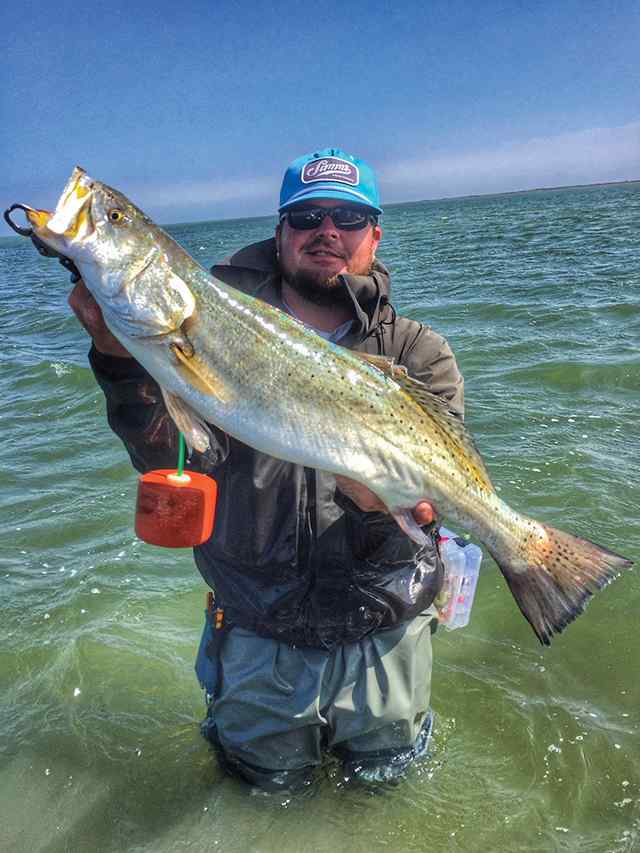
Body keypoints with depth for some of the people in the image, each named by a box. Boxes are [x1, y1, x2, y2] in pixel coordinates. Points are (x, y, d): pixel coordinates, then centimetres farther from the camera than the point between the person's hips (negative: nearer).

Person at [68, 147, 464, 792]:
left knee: (383, 784, 26)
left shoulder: (418, 353, -5)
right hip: (259, 642, 0)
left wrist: (383, 499, -38)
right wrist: (124, 360, -35)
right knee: (266, 788, 25)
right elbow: (178, 459, -19)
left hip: (382, 639, 1)